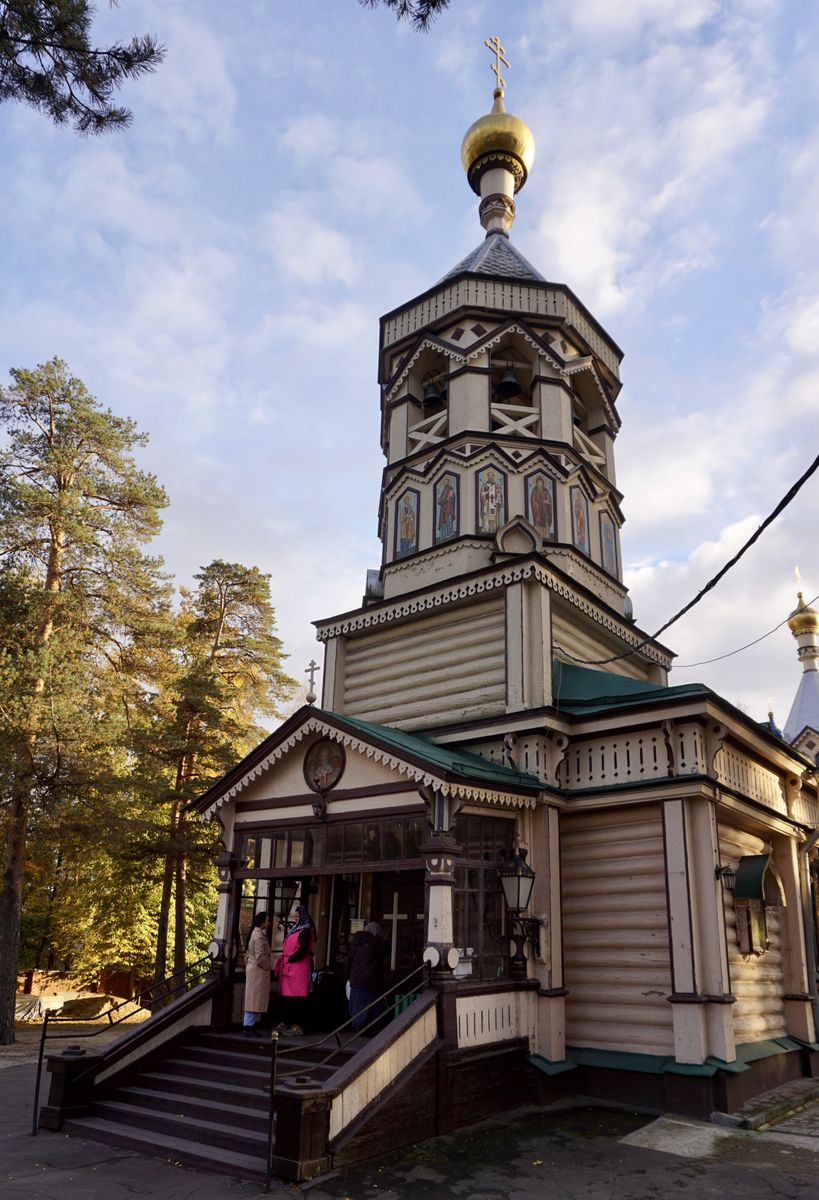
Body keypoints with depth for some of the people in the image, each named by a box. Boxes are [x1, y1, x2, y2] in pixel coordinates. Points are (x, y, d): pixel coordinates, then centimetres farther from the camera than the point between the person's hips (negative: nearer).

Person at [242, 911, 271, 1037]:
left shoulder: (256, 933, 15)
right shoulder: (259, 935, -17)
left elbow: (248, 954, 20)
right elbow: (260, 956, -21)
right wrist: (266, 967, -10)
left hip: (253, 969, 10)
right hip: (258, 970, -10)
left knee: (254, 999, 13)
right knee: (255, 998, -5)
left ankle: (248, 1026, 17)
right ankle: (248, 1027, -1)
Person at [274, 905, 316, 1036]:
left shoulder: (306, 931, -8)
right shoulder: (294, 929, 19)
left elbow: (303, 950, -16)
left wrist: (289, 960, -11)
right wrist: (283, 959, 10)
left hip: (297, 968, -9)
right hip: (287, 968, 9)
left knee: (296, 997, -7)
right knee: (285, 995, 11)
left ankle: (297, 1026, -4)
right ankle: (284, 1023, 19)